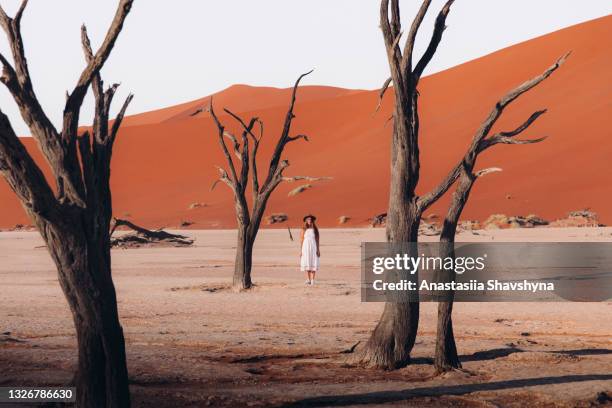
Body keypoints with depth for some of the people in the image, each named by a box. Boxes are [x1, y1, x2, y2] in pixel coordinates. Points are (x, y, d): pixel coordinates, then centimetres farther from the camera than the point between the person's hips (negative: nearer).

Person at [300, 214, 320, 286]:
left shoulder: (315, 229, 4)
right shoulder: (304, 230, 4)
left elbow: (317, 240, 5)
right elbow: (302, 240, 5)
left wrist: (318, 250, -2)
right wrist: (301, 250, 0)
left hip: (313, 248, 0)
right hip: (306, 248, 0)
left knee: (313, 263, -5)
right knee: (306, 264, -5)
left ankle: (312, 280, -4)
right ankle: (308, 280, -3)